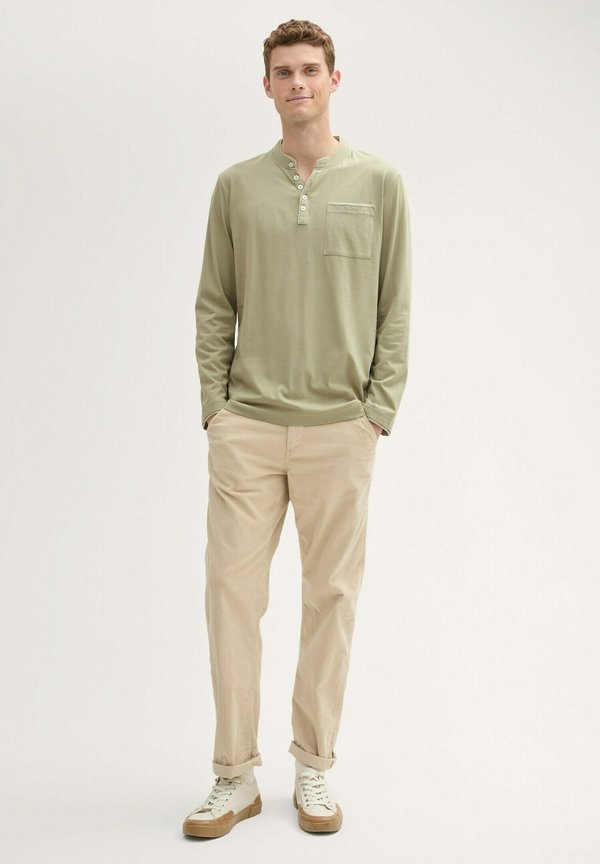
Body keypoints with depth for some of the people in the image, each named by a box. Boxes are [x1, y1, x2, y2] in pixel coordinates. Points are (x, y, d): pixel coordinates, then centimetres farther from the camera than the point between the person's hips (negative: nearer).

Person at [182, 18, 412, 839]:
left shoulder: (379, 182, 4)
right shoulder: (236, 185, 8)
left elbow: (395, 309, 2)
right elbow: (215, 307, 8)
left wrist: (378, 412, -4)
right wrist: (214, 405, 0)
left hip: (338, 429, -1)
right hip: (246, 429, 1)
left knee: (331, 598, 7)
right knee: (232, 593, 1)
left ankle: (314, 768, 23)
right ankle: (235, 775, 16)